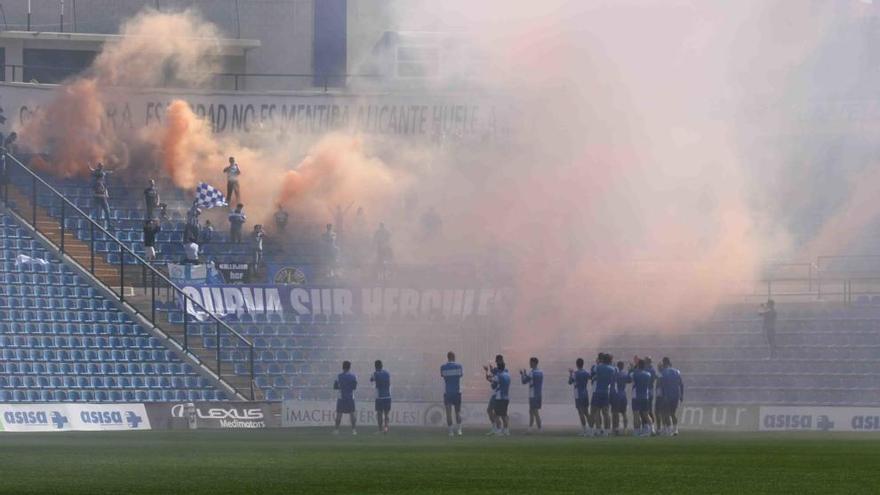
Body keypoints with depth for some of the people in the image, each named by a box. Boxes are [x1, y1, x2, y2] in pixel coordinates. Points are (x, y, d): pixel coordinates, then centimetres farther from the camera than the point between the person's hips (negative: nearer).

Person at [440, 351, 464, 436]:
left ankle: (450, 431, -4)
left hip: (447, 392, -1)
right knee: (458, 411, 10)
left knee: (448, 412, 1)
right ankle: (459, 429, -2)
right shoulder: (458, 366, -4)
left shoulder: (443, 367, -6)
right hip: (457, 391, 1)